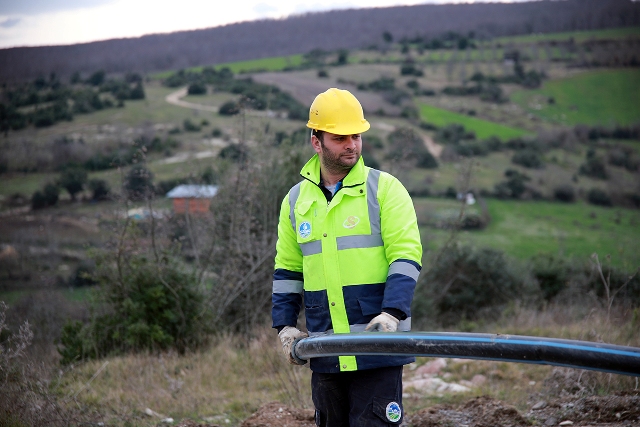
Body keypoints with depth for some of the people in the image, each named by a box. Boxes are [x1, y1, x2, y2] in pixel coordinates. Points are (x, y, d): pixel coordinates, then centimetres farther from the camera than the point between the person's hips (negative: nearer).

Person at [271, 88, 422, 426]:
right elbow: (287, 271, 19)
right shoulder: (296, 200, 12)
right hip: (325, 352, 4)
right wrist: (285, 326, 8)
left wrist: (392, 313, -20)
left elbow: (406, 257, -7)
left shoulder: (384, 188, -1)